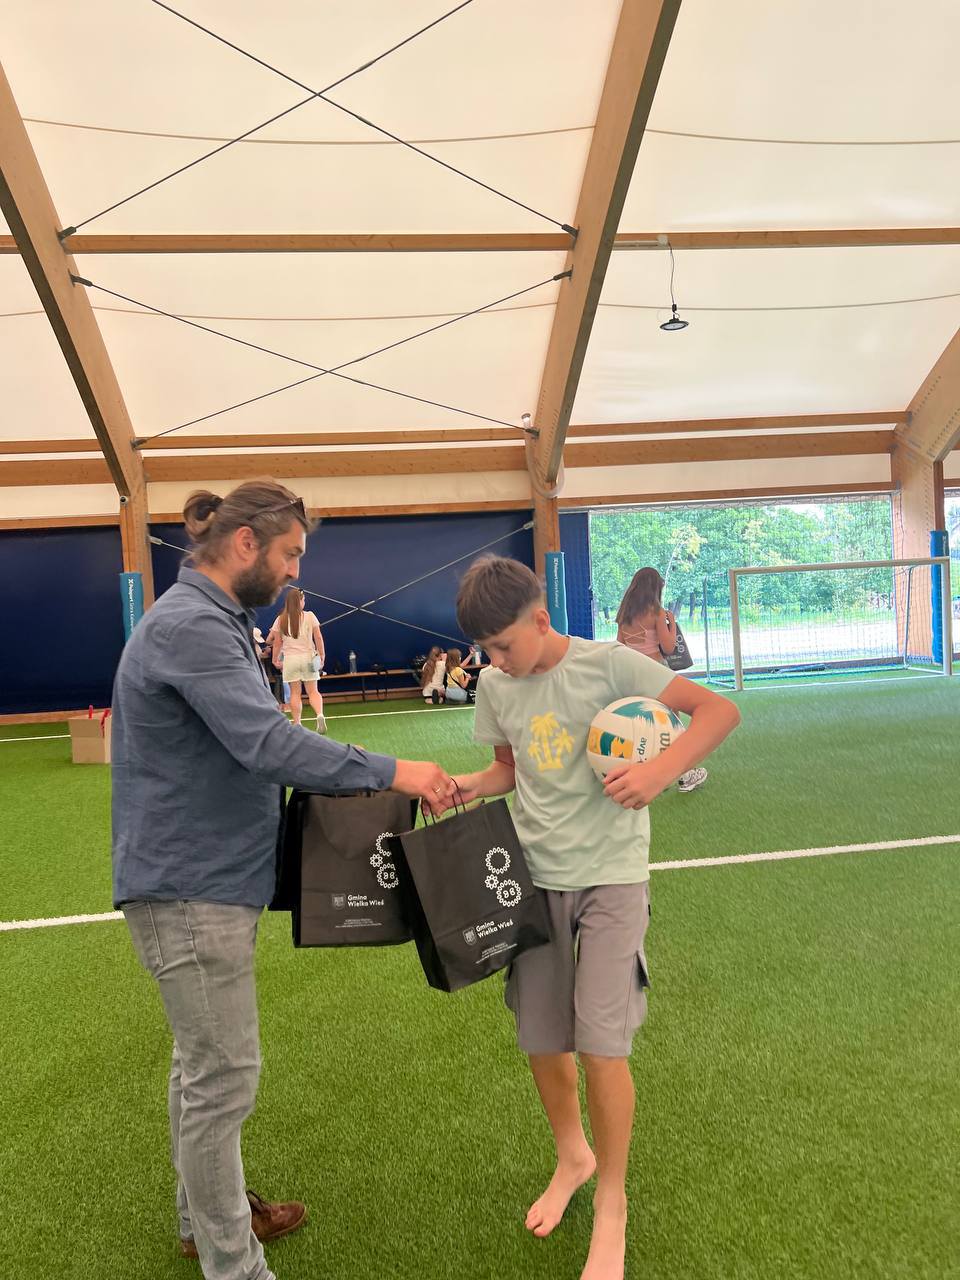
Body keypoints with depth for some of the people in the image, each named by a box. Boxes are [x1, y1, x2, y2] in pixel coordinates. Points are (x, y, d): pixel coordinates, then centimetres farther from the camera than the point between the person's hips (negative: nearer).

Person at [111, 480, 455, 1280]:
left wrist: (371, 779, 6)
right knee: (223, 1075, 2)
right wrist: (392, 773, -24)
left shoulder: (214, 622, 13)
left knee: (204, 1063, 22)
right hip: (190, 888, -10)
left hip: (210, 879, 10)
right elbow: (266, 743, -29)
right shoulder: (189, 626, -21)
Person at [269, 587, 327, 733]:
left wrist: (275, 659, 12)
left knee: (295, 693, 7)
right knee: (313, 691, 4)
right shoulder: (310, 616, -2)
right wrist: (322, 655, 3)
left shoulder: (281, 620, 0)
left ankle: (297, 724, 7)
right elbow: (318, 638, -4)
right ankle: (320, 715, -20)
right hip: (309, 657, 0)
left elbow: (277, 643, 2)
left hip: (290, 659, 0)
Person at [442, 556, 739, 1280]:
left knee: (601, 1044, -6)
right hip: (534, 875, 5)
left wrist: (659, 772, -28)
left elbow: (719, 710, -14)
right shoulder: (495, 687, 2)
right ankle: (573, 1157, 42)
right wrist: (464, 786, -3)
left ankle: (612, 1203, 20)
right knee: (541, 1041, 11)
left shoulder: (607, 664, -13)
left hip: (610, 874, -4)